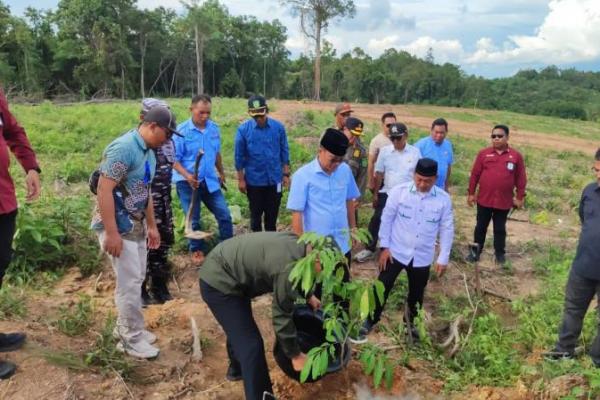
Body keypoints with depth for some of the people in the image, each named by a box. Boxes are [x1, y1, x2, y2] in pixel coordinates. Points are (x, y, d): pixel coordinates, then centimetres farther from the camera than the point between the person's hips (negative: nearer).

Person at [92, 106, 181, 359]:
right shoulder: (123, 148, -20)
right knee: (129, 283, -3)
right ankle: (131, 339, 11)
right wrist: (111, 233, -25)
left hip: (136, 225, 9)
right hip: (118, 227, -9)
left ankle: (125, 327, 31)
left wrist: (152, 226, 21)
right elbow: (104, 190, -24)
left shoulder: (149, 152, 9)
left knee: (136, 279, 16)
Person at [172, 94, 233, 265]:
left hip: (210, 180, 4)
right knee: (193, 219, 10)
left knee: (224, 215, 5)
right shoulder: (181, 130, -14)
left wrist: (221, 172, 22)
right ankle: (197, 250, 29)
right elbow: (174, 159, -12)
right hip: (187, 182, -4)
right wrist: (187, 176, -26)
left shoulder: (214, 128, 0)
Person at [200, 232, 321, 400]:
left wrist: (309, 296, 20)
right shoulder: (289, 266, -29)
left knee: (239, 327, 30)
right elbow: (281, 316, -20)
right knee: (251, 344, -10)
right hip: (218, 282, -10)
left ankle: (236, 369, 54)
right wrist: (295, 355, -8)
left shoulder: (299, 245, -3)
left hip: (220, 272, 10)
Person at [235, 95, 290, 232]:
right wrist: (240, 179, -3)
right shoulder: (243, 129, -11)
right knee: (256, 214, 12)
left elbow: (284, 151, 3)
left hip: (274, 179, 1)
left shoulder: (278, 127, -6)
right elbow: (239, 156, -4)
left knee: (272, 214, 13)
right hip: (254, 180, -1)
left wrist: (286, 174, 2)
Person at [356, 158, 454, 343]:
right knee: (382, 288, 5)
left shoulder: (443, 199, -9)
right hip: (396, 251, -1)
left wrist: (443, 258, -1)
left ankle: (411, 323, 43)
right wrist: (384, 247, -7)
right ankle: (370, 321, 26)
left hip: (422, 257, 2)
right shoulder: (399, 191, -13)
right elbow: (387, 218, -5)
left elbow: (447, 229, -1)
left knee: (416, 294, 18)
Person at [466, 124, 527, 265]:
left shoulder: (516, 156, -2)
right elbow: (475, 174, 2)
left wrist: (520, 197, 2)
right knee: (481, 227, 11)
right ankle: (475, 252, 24)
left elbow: (521, 178, 2)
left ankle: (500, 253, 26)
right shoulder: (484, 153, -1)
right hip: (484, 199, 1)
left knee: (500, 229, 12)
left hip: (504, 201, 0)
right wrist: (471, 193, 2)